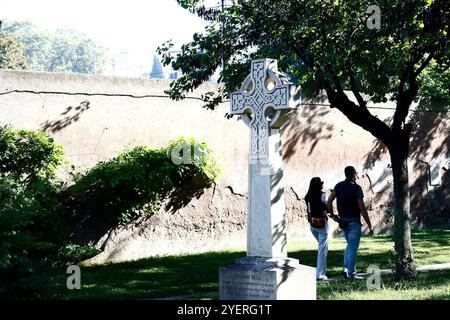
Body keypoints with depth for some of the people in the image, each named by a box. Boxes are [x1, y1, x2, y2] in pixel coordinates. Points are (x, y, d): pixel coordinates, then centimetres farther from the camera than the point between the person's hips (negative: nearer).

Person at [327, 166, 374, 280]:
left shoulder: (338, 186, 3)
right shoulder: (356, 188, -13)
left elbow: (329, 201, -2)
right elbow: (362, 208, -15)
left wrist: (332, 214, 13)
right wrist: (369, 225, -11)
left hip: (342, 220, 6)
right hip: (354, 221, -6)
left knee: (350, 244, 22)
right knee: (353, 246, 2)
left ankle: (346, 266, 8)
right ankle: (351, 272, 1)